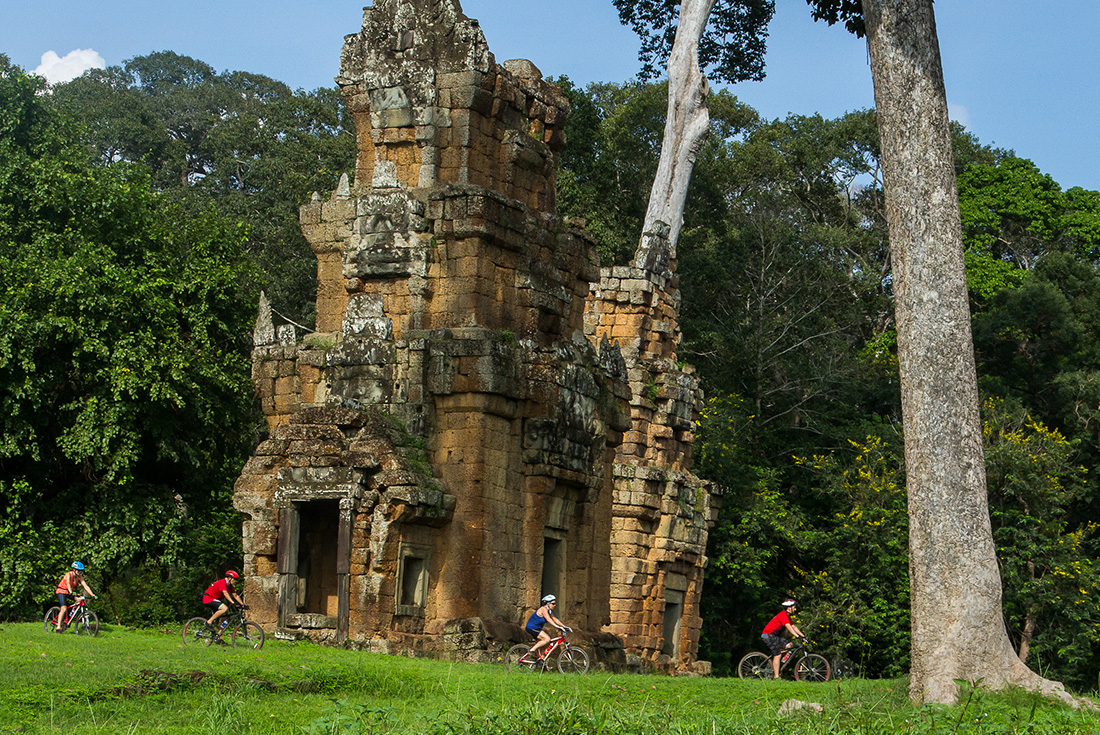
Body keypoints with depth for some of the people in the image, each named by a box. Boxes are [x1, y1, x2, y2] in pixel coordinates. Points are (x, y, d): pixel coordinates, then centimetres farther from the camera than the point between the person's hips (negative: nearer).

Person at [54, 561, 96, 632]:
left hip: (69, 592, 6)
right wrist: (71, 592, -61)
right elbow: (68, 584, -43)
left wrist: (92, 595, -26)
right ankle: (58, 628, -19)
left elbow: (85, 586, -14)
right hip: (62, 591, -6)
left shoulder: (79, 577, -8)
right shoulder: (69, 574, -25)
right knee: (64, 609, -22)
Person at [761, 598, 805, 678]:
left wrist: (803, 636, 5)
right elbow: (788, 627, -31)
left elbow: (794, 627, 14)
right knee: (777, 655, -14)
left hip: (775, 635, 9)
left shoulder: (787, 616, 13)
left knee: (788, 645, -7)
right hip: (768, 635, -9)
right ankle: (776, 676, -14)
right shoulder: (783, 615, -19)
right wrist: (797, 636, -39)